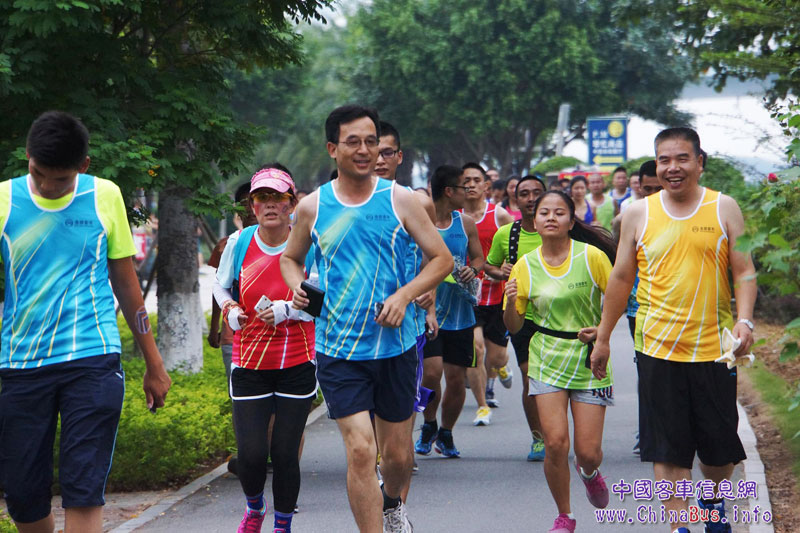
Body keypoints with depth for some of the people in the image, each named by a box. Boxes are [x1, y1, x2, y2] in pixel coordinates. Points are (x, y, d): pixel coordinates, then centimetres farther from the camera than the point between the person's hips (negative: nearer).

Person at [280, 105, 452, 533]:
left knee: (397, 454, 13)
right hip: (338, 350, -1)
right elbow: (290, 258, 18)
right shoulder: (312, 207, 1)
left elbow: (442, 259, 3)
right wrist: (297, 286, -5)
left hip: (396, 346, 1)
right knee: (360, 450, -13)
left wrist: (404, 295, -13)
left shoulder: (400, 200, -1)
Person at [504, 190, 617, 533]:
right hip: (547, 361, 1)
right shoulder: (525, 266, 0)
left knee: (588, 452, -3)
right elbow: (513, 326, 5)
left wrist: (604, 329, -14)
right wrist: (511, 302, -16)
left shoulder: (593, 257, -6)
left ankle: (589, 473, 37)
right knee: (556, 443, -12)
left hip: (590, 361, -1)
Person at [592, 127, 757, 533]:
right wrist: (603, 337, 12)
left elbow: (744, 272, 2)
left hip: (714, 347, 0)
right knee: (667, 447, -2)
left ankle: (713, 500, 38)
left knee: (719, 446, 9)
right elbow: (621, 278, 11)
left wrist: (744, 320, -15)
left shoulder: (723, 209, 3)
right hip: (657, 347, 0)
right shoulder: (639, 213, 4)